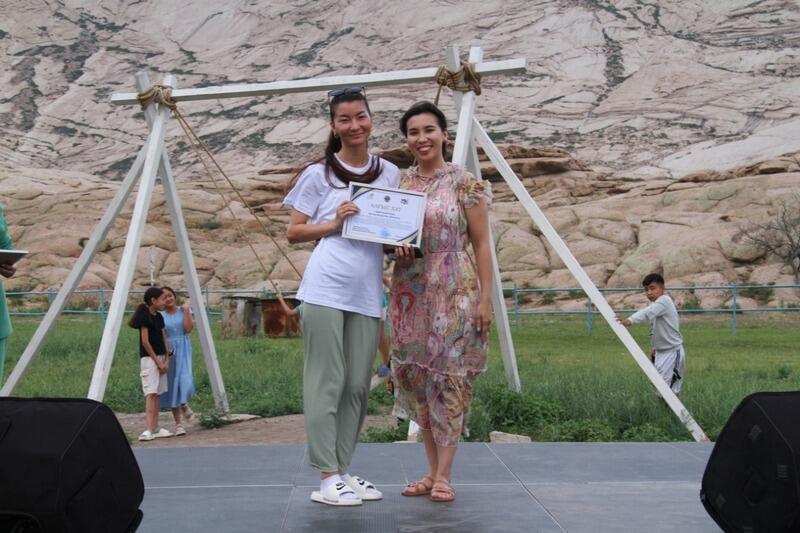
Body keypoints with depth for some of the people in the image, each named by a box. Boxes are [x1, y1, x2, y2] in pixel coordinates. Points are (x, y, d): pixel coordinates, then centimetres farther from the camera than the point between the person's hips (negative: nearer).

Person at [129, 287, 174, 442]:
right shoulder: (144, 317, -12)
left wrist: (166, 360, 2)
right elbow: (145, 342, -14)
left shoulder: (159, 317, 13)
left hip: (161, 358, 8)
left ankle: (155, 429, 12)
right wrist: (157, 361, -12)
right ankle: (148, 430, -20)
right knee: (150, 393, -15)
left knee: (157, 394, 8)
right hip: (149, 358, -8)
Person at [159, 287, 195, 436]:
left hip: (183, 350, 0)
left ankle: (184, 404, 17)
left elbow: (188, 328, -7)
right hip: (168, 351, 0)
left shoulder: (184, 310, 6)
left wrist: (186, 310, -7)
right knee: (172, 385, 0)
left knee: (185, 380, -18)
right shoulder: (160, 316, 5)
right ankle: (178, 424, 9)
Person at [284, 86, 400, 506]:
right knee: (326, 383, -3)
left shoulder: (390, 174, 13)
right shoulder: (318, 174, 3)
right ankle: (327, 477, 3)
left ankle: (343, 471, 19)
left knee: (357, 386, 8)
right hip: (325, 290, -4)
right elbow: (293, 233, 4)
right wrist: (333, 223, -11)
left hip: (367, 294, 4)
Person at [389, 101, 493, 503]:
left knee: (449, 377, -3)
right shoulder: (398, 183, 9)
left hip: (453, 291, -5)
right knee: (416, 378, 7)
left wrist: (485, 297, -9)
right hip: (409, 292, 5)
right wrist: (396, 245, -5)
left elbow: (481, 244, -3)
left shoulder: (465, 184, -3)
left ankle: (444, 475, 6)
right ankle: (432, 471, 18)